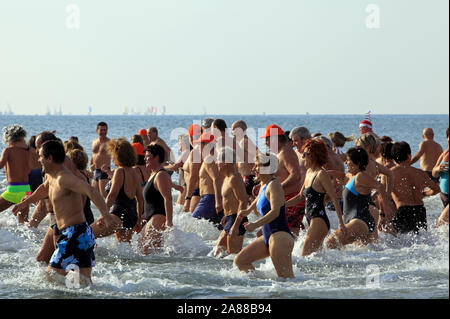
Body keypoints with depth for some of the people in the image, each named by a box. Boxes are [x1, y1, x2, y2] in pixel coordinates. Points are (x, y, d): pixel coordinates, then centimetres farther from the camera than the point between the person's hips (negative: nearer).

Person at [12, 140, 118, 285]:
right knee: (85, 281, 7)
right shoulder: (52, 177, 14)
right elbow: (44, 189, 40)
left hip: (75, 234, -10)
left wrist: (106, 215, -42)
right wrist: (25, 202, 53)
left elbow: (91, 191, -31)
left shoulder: (64, 178, -18)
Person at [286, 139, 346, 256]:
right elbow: (300, 196, 25)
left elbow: (334, 199, -12)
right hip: (312, 220, 9)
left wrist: (341, 223, -14)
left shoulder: (321, 174, -12)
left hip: (319, 221, -9)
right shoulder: (309, 172, 15)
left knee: (305, 257, -15)